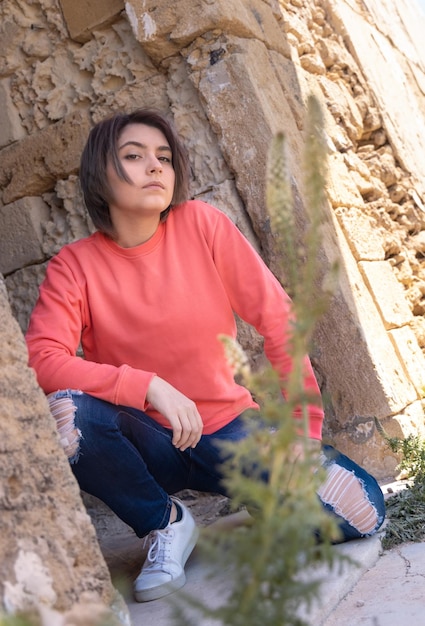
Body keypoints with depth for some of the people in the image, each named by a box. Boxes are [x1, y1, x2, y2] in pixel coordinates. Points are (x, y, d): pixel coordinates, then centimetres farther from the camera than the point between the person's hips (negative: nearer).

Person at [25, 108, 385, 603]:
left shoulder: (202, 224, -7)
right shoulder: (75, 265, -8)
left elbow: (279, 321, -6)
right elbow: (42, 360, -22)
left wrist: (302, 430, -7)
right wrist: (149, 387, -30)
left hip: (230, 429, 0)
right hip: (149, 442, 0)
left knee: (360, 508, -21)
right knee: (67, 415, -32)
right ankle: (166, 522, -5)